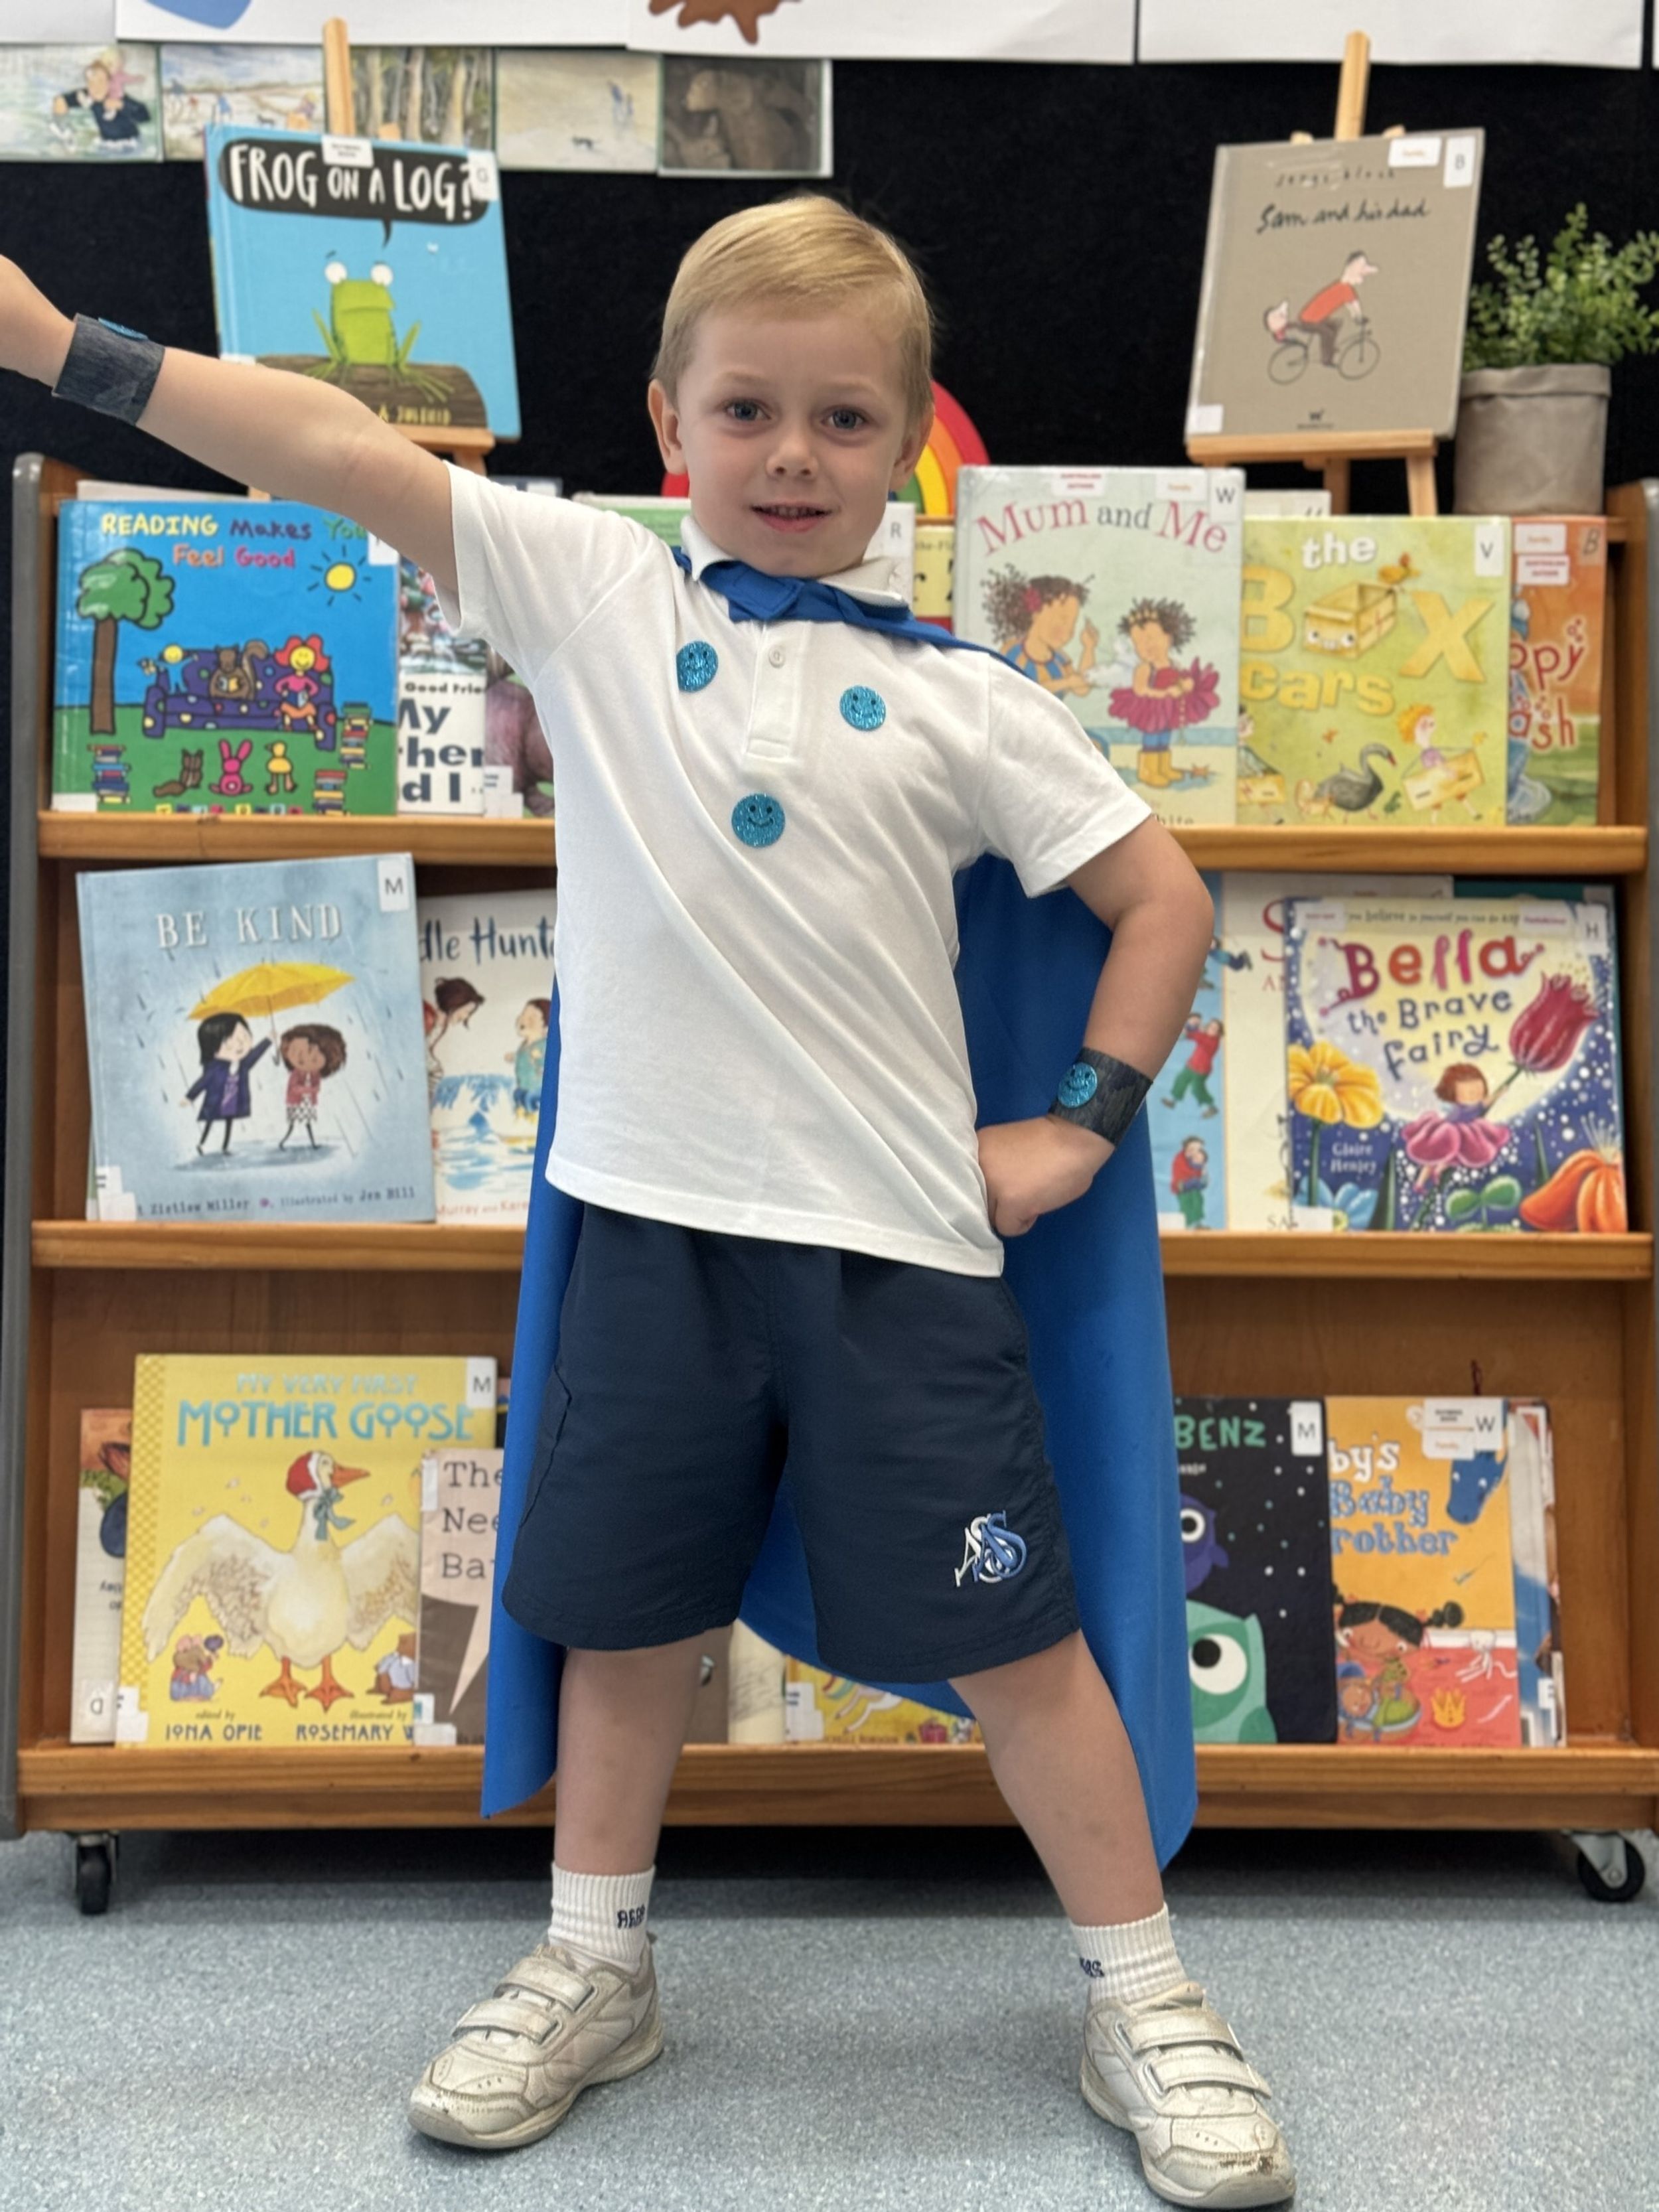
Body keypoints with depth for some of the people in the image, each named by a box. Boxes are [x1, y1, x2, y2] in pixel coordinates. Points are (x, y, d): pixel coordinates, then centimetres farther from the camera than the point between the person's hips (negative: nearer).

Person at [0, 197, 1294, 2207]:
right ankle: (592, 1968, 38)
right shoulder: (591, 591, 3)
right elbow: (340, 453, -5)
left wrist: (1085, 1125, 0)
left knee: (1012, 1640, 6)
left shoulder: (958, 695, 1)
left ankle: (1143, 2001, 26)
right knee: (623, 1611, 16)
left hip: (898, 1236, -1)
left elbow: (1163, 894, 5)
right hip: (654, 1214, 2)